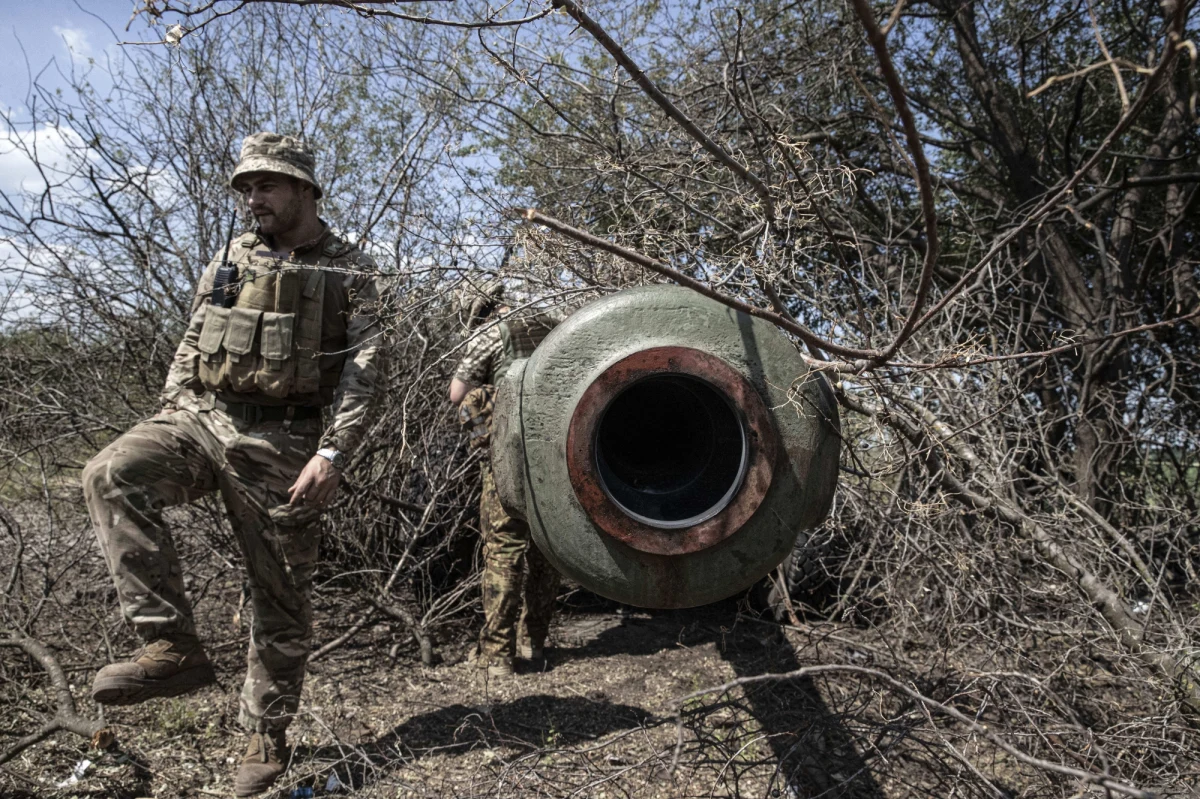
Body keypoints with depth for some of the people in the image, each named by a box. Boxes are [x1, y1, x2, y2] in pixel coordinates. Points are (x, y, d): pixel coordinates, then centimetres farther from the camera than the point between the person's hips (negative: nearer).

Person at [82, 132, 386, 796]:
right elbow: (191, 343, 17)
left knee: (280, 595, 3)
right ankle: (171, 644, -20)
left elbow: (363, 370, -7)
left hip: (281, 443, -4)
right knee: (112, 474, -26)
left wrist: (332, 452, -19)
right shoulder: (233, 256, 13)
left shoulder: (350, 271, 0)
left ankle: (266, 738, 21)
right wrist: (166, 419, 4)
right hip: (201, 418, 4)